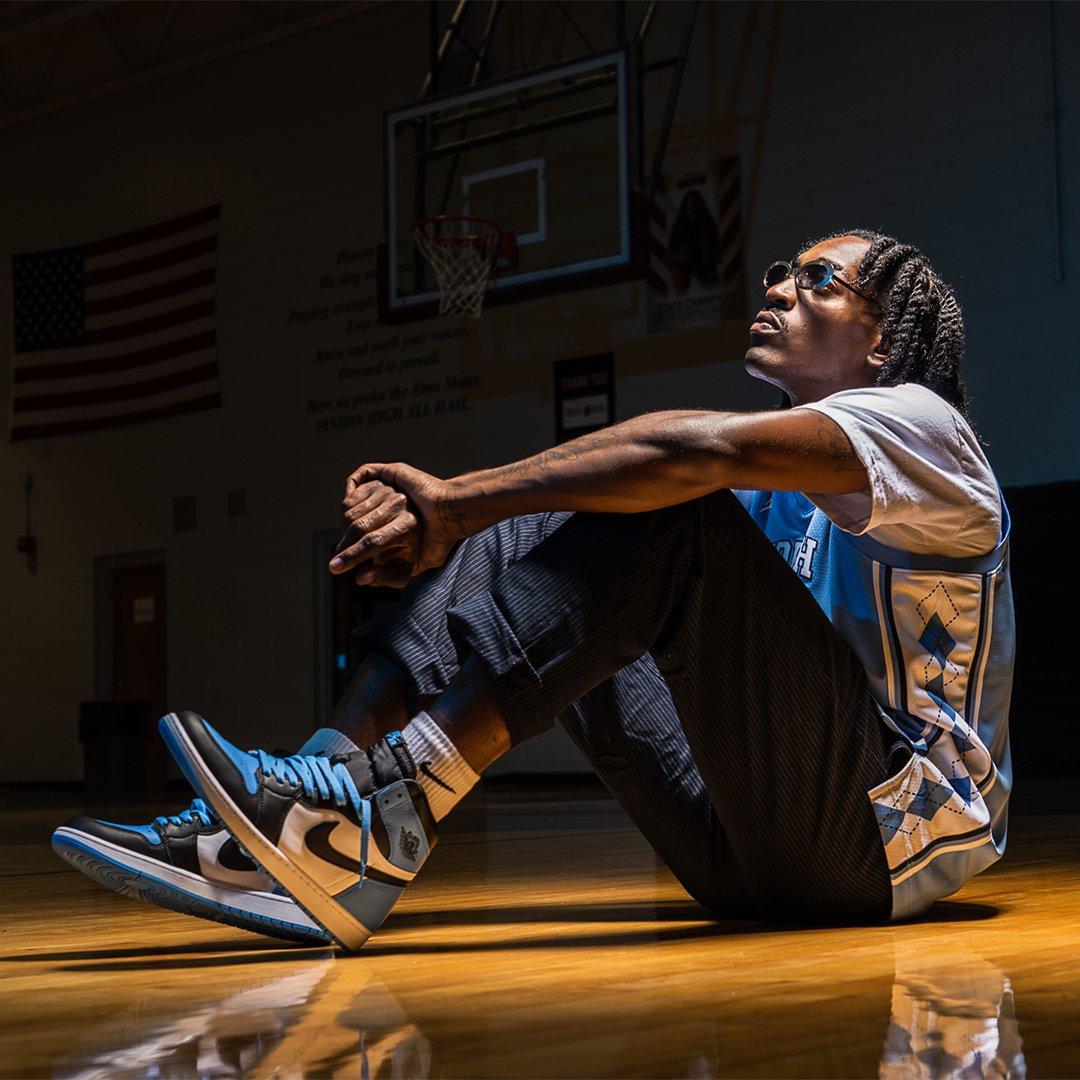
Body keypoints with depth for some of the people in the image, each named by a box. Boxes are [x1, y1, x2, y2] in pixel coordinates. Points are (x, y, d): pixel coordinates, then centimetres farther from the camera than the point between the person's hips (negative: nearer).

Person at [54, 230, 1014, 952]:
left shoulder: (917, 421, -3)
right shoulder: (776, 483, 23)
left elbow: (699, 449, -23)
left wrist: (458, 499, -21)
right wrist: (434, 526, -13)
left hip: (893, 831, -7)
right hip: (752, 857, 7)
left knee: (671, 513, -25)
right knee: (520, 534, 1)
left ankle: (389, 815, -34)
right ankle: (330, 790, -18)